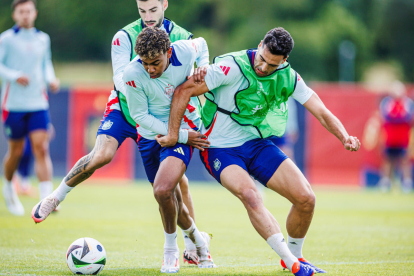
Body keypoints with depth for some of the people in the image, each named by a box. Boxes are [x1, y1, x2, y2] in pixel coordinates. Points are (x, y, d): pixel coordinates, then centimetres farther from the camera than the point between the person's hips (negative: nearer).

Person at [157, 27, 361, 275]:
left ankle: (295, 255, 18)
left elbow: (321, 112, -7)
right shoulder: (233, 66, -22)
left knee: (306, 199, -7)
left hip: (258, 144, 5)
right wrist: (174, 134, -15)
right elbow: (184, 91, -17)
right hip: (220, 150, -5)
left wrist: (345, 138, -25)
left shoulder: (288, 77, -6)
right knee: (251, 197, -32)